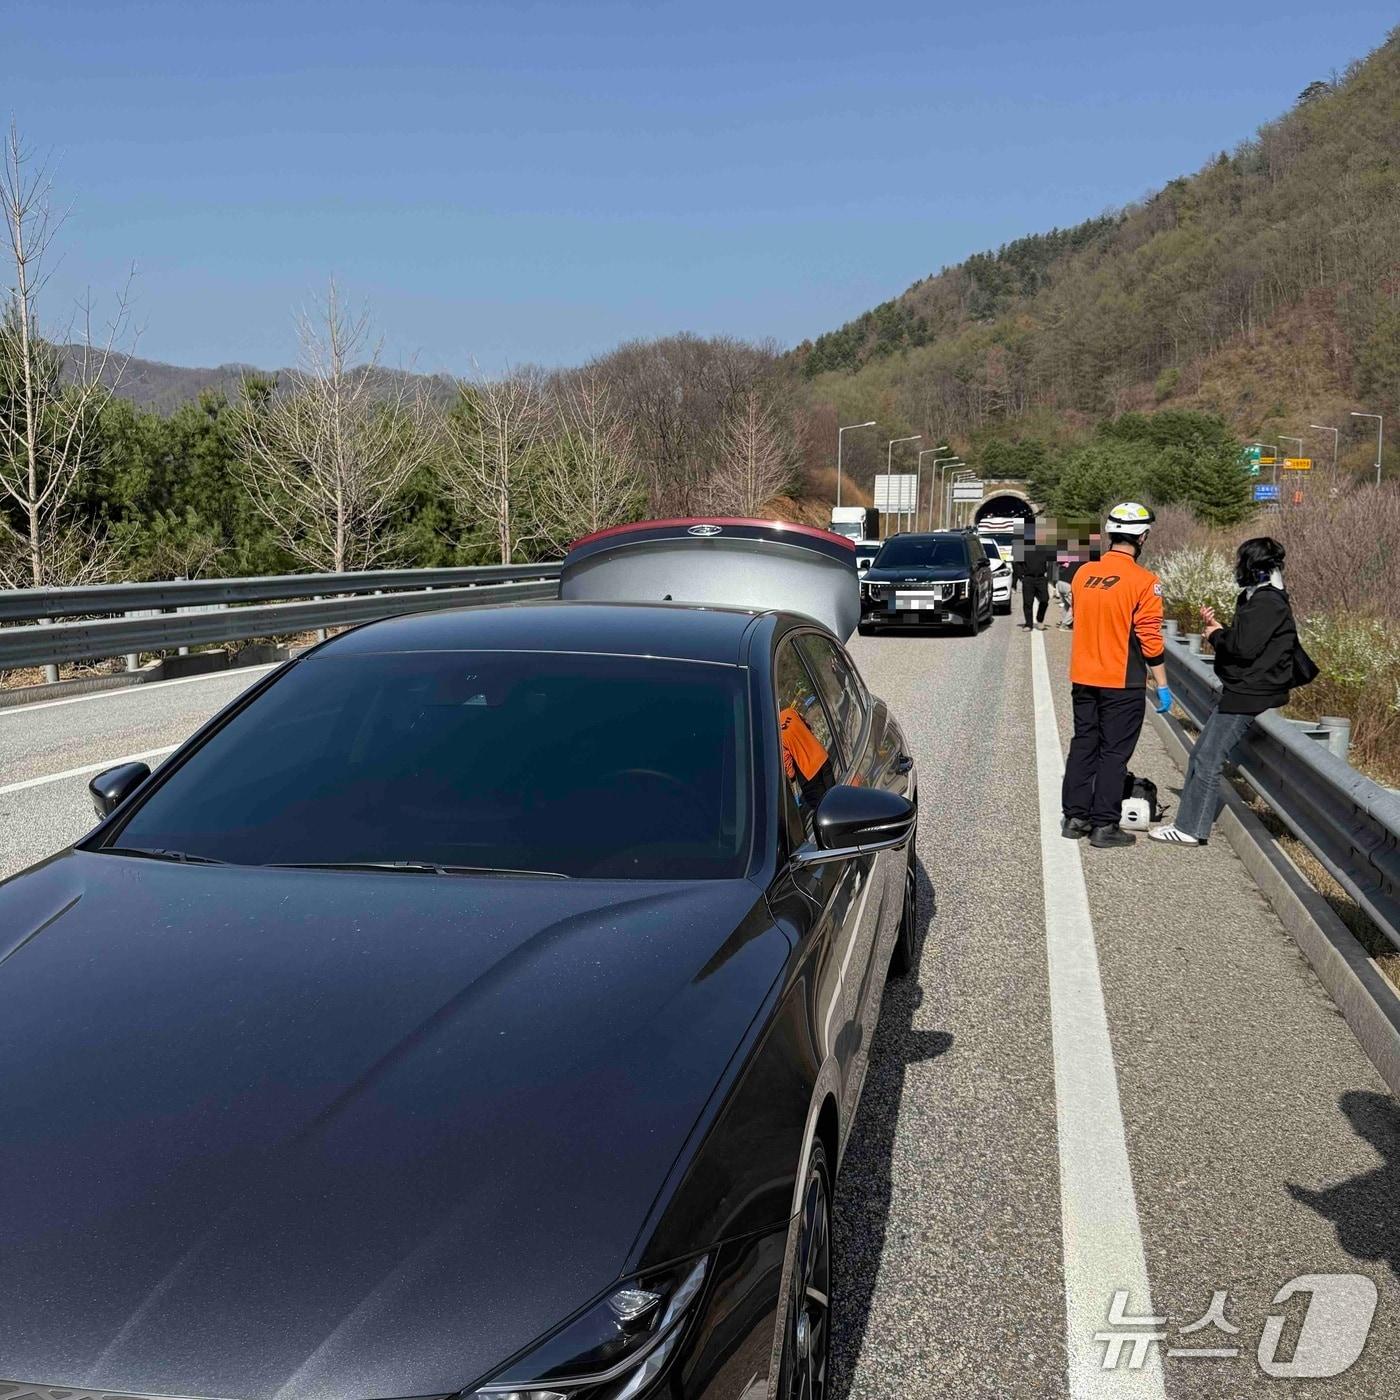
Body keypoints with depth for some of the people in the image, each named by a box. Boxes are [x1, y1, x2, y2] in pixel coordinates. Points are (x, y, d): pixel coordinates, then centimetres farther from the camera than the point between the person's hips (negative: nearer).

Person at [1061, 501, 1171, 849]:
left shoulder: (1083, 573, 3)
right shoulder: (1144, 581, -14)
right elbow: (1150, 639, -13)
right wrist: (1162, 684, -5)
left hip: (1083, 679, 5)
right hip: (1122, 682, -5)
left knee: (1083, 745, 14)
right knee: (1114, 753, 3)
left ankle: (1075, 817, 19)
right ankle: (1104, 825, 6)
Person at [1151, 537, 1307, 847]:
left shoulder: (1268, 603, -16)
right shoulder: (1257, 597, 17)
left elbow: (1244, 647, -23)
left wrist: (1216, 634, -6)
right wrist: (1217, 626, 7)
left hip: (1248, 695, -11)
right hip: (1239, 692, 11)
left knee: (1208, 759, -8)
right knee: (1201, 754, 13)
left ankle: (1191, 829, -3)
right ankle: (1188, 822, 18)